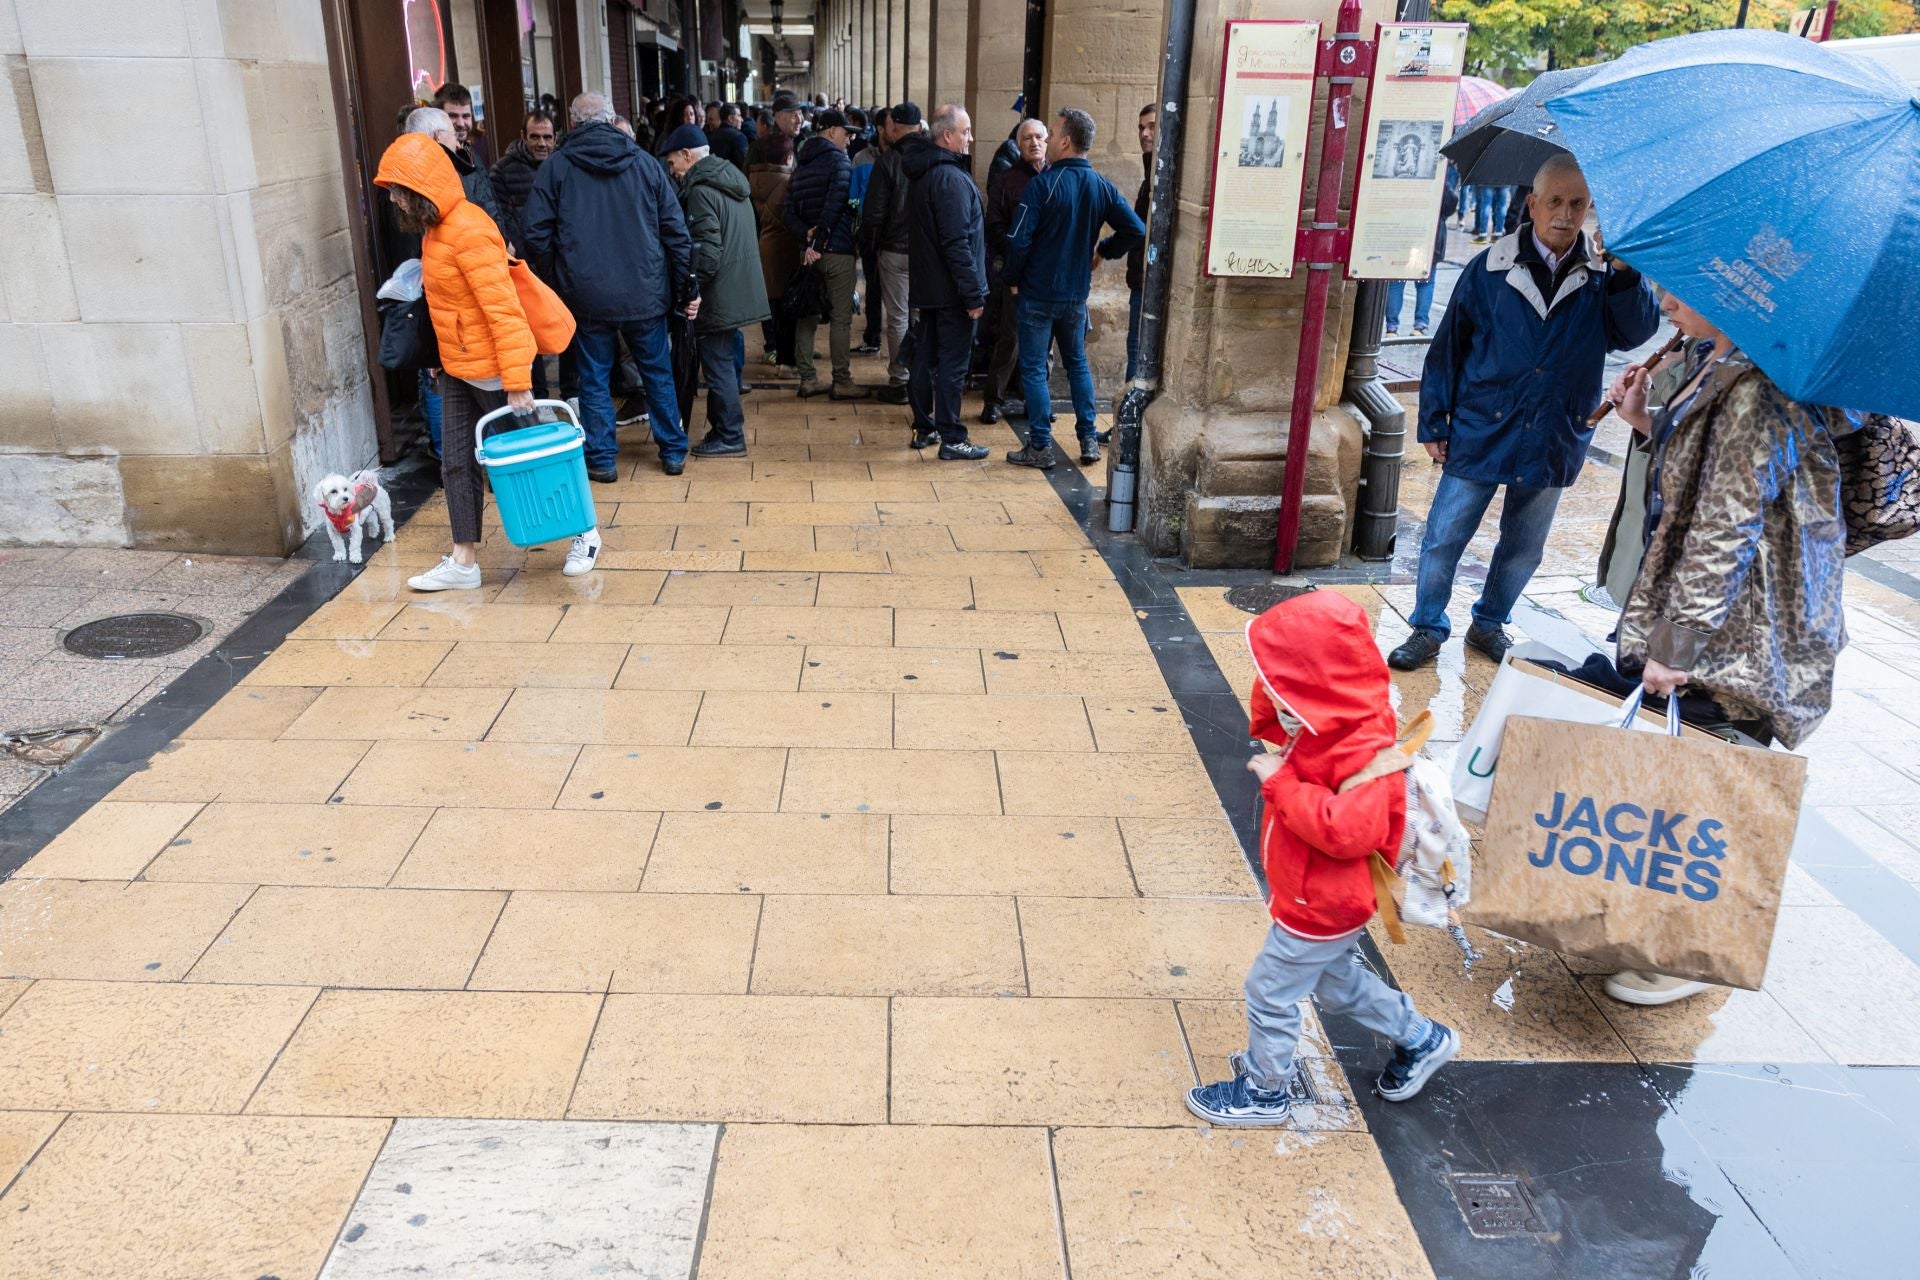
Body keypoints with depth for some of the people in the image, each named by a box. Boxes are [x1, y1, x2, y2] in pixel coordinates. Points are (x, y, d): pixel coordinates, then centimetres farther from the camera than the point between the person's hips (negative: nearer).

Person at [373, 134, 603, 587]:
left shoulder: (469, 231, -21)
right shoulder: (434, 228, 8)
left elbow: (503, 308, -25)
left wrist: (517, 381, -27)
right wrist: (444, 360, 19)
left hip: (491, 369, -9)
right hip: (456, 369, 9)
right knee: (456, 462, 9)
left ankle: (584, 534, 22)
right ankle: (464, 562, 17)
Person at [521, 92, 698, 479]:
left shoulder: (556, 167, -3)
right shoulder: (644, 163, 2)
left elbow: (535, 233, -5)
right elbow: (675, 229, 2)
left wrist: (560, 266, 14)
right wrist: (687, 287, 7)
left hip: (587, 296, -1)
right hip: (645, 293, 2)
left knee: (594, 378, 10)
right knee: (658, 373, 14)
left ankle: (601, 460, 15)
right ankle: (674, 453, 20)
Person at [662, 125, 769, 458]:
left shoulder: (702, 189, -15)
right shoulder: (732, 179, 14)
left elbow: (707, 248, -22)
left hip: (720, 294, -9)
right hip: (740, 289, 9)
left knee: (717, 363, -1)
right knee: (724, 359, 18)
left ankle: (729, 436, 5)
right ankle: (729, 422, 27)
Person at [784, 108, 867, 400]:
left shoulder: (801, 164, 15)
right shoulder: (838, 159, -7)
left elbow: (790, 212, 7)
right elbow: (834, 205, -19)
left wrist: (806, 235, -7)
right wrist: (819, 241, -15)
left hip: (809, 249, 8)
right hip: (837, 250, -7)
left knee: (807, 315, 10)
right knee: (841, 318, -3)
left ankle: (807, 379, 13)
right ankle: (842, 383, -1)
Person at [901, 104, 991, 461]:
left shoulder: (921, 173, 11)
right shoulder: (951, 178, -19)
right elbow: (957, 243, -23)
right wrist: (974, 294, -20)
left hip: (926, 285, 10)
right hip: (950, 289, -10)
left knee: (926, 357, 15)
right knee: (953, 364, -4)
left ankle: (923, 428, 24)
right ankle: (951, 439, 1)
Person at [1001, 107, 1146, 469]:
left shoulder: (1043, 184, -15)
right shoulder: (1102, 187, 1)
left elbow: (1019, 240, -18)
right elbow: (1135, 229, -2)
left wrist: (1011, 278, -3)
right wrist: (1102, 251, 11)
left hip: (1037, 294, -5)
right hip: (1077, 294, 5)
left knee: (1034, 369, 4)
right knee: (1078, 364, 19)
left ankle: (1040, 446, 6)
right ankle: (1089, 440, 19)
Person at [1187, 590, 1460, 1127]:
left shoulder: (1365, 748, -33)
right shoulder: (1331, 715, -5)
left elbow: (1348, 830, -41)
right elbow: (1267, 723, 8)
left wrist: (1280, 782, -34)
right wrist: (1272, 689, -13)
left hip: (1322, 905, -9)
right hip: (1316, 895, 9)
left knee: (1269, 992, 9)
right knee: (1336, 983, 28)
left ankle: (1264, 1091, 30)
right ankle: (1422, 1039, 46)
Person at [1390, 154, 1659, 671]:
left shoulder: (1605, 275, -1)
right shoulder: (1490, 269, -5)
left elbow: (1635, 333, -14)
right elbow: (1448, 346, -1)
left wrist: (1627, 272, -29)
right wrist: (1434, 422, -2)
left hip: (1553, 444, 2)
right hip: (1480, 433, -2)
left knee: (1524, 548, 16)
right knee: (1444, 538, 2)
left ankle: (1490, 623, 36)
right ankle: (1428, 628, 19)